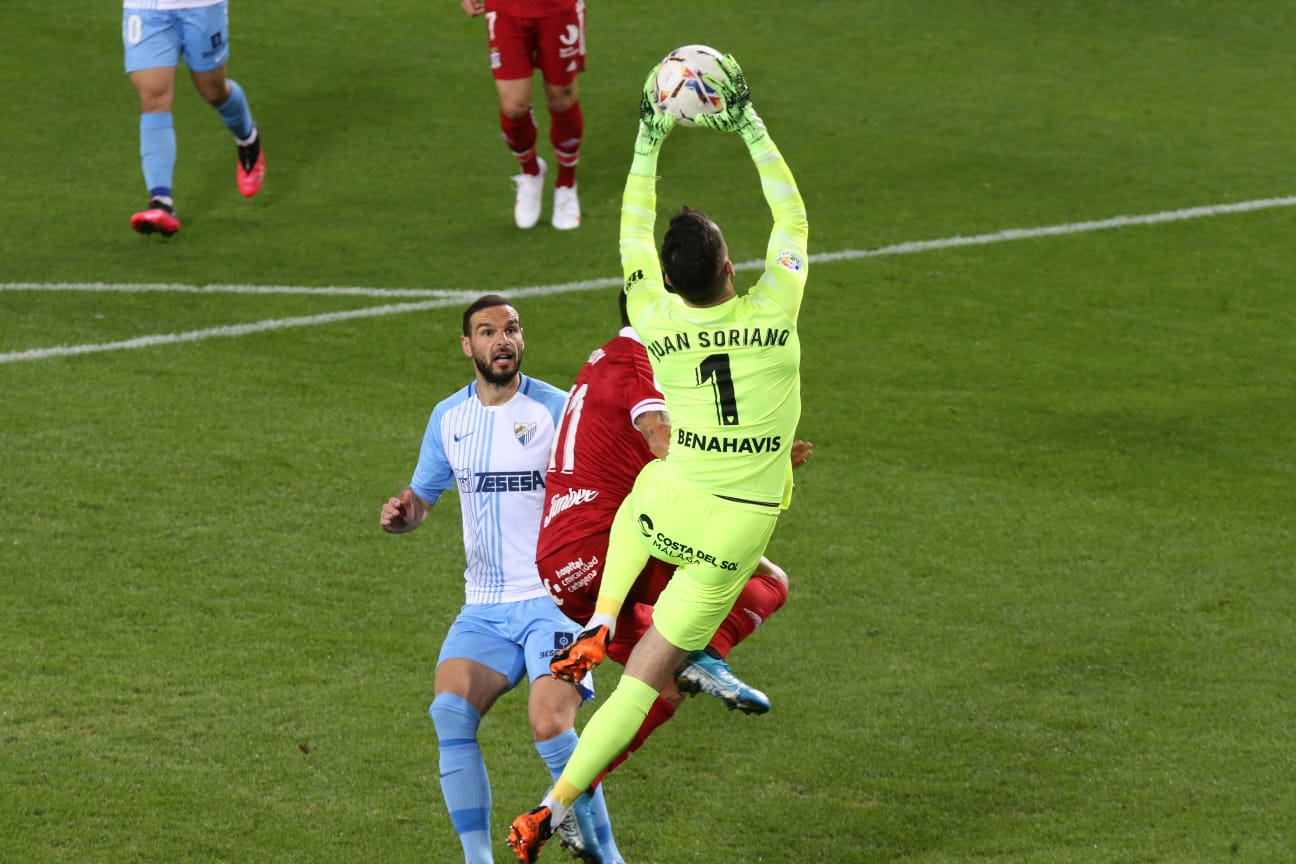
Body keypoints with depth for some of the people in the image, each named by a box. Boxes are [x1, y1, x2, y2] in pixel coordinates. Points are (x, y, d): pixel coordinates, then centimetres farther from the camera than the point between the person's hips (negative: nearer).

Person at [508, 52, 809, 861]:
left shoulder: (661, 324, -8)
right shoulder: (773, 312, -12)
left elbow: (634, 242, 10)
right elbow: (792, 219, 3)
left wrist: (648, 146, 16)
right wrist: (752, 128, 9)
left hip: (667, 509, 2)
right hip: (736, 531, -2)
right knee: (646, 677, 4)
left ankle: (600, 622, 23)